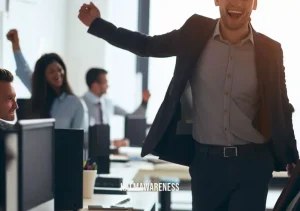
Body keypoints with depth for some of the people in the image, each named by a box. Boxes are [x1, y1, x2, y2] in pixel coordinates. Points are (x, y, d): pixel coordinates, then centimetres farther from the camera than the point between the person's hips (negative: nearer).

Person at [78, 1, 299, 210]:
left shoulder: (270, 50, -2)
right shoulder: (197, 32, -2)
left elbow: (281, 108, 7)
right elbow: (148, 46, 11)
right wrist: (96, 23, 10)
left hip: (252, 162, -1)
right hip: (206, 160, 1)